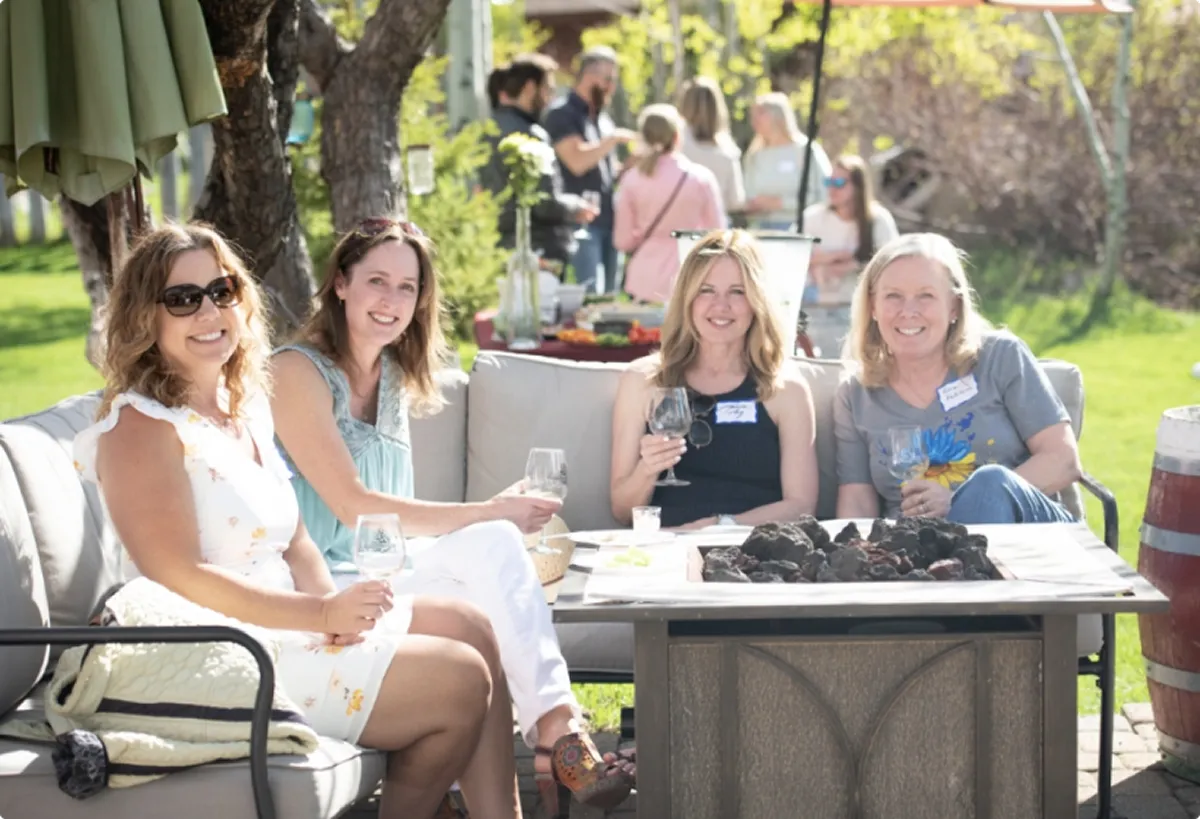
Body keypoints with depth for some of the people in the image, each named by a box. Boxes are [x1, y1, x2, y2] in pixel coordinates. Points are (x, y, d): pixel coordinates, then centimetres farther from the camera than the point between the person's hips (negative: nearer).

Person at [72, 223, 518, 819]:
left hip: (286, 619, 10)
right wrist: (322, 614, -22)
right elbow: (180, 580, -23)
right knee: (460, 681, -10)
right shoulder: (140, 429, -16)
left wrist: (334, 604, -8)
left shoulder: (243, 408, 12)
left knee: (470, 628, 8)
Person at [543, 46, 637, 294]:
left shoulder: (602, 117, 19)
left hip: (608, 217, 8)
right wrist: (614, 139, -14)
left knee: (610, 295, 8)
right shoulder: (562, 114, -7)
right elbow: (577, 161, -20)